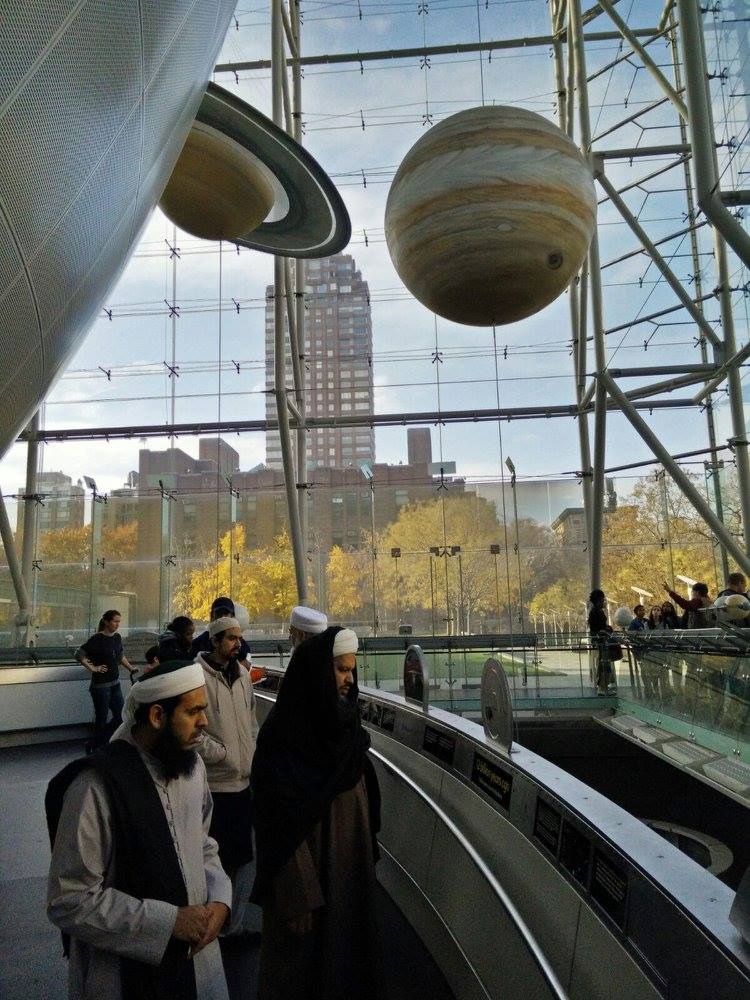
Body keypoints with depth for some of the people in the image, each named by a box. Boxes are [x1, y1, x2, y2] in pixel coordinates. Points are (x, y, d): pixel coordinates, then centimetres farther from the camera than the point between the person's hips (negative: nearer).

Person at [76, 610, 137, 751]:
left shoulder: (117, 637, 6)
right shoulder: (97, 639, -14)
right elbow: (79, 654, -19)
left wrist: (131, 668, 16)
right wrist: (92, 668, -17)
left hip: (115, 683, 7)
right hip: (101, 685, -7)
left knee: (120, 716, 8)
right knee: (102, 719, 2)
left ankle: (94, 744, 25)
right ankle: (94, 748, 22)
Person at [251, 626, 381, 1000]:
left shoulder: (342, 727, 0)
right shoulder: (282, 736, -23)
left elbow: (364, 800, 8)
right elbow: (284, 826, -21)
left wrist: (366, 857, 12)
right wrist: (298, 898, -19)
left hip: (351, 869, 7)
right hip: (308, 875, -7)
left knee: (347, 951, 22)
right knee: (304, 962, 14)